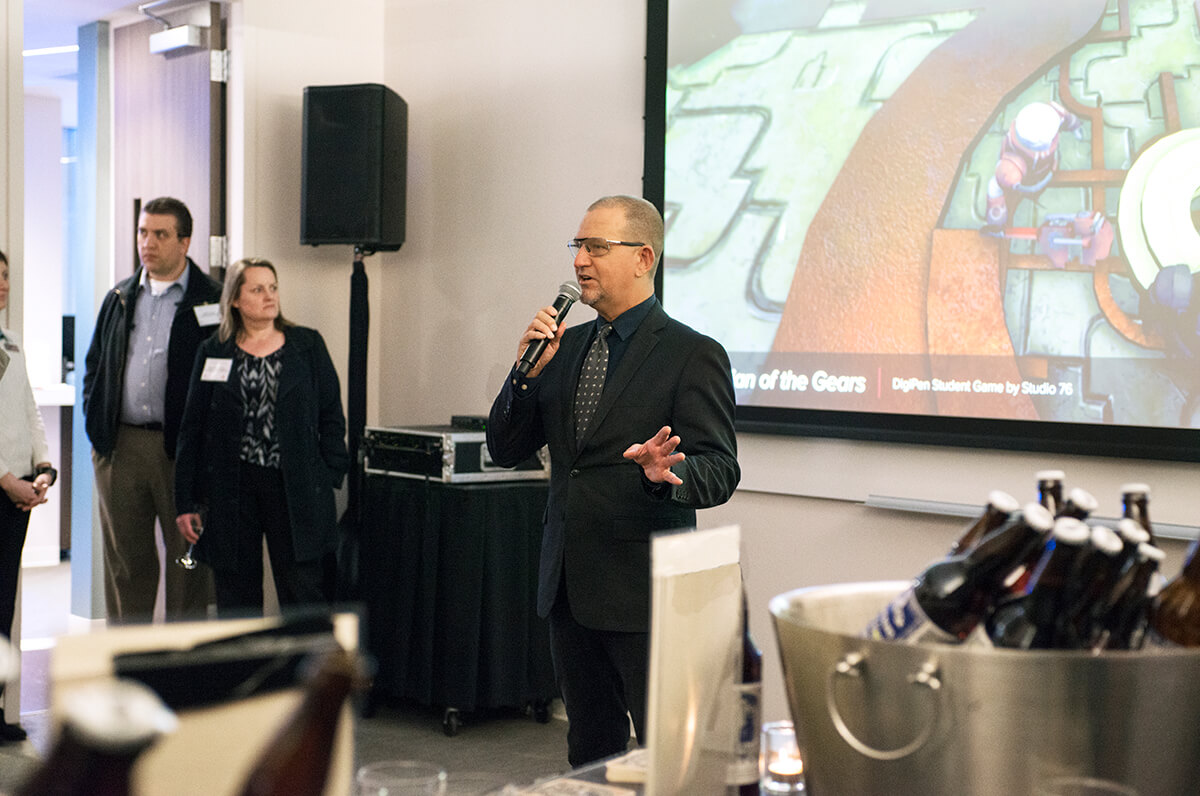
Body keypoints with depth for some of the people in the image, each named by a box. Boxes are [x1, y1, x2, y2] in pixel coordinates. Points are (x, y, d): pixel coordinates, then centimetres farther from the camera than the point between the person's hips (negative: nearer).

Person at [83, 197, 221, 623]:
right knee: (125, 561, 11)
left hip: (182, 449, -4)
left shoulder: (211, 301, -3)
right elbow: (94, 365, 19)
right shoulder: (119, 299, 13)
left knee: (187, 559, 3)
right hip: (120, 448, 4)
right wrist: (96, 427, 8)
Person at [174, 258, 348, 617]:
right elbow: (192, 430, 8)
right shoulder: (213, 353, 8)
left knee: (305, 595, -3)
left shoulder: (308, 345, 7)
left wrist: (329, 478, -2)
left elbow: (332, 417, 8)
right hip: (231, 491, 1)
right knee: (236, 600, 6)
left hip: (295, 491, -1)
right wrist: (186, 502, 4)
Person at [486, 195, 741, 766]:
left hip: (644, 591, -6)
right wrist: (528, 372, -7)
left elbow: (720, 472, -13)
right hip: (568, 585, 6)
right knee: (589, 754, 16)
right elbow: (505, 450, 8)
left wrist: (667, 473, -34)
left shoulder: (693, 355, -8)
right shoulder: (566, 346, 11)